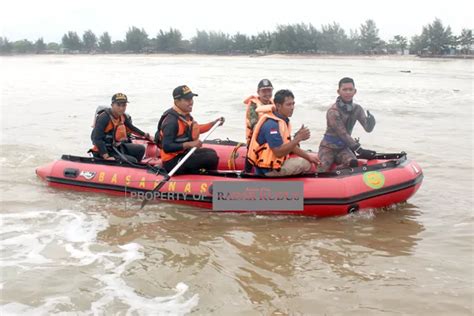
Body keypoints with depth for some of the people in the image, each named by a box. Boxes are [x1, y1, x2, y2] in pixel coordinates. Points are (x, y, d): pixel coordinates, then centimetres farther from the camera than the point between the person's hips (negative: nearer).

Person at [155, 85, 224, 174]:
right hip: (172, 162, -11)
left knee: (211, 152, 24)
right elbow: (166, 147, -31)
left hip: (183, 153, 11)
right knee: (212, 158, -18)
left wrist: (214, 123, 17)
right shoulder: (171, 121, -24)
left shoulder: (185, 115, 6)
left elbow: (194, 130, 24)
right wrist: (189, 144, -34)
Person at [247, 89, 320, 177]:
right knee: (305, 163, -13)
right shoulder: (271, 125, -23)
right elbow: (279, 152, -28)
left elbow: (289, 145, 14)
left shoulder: (283, 120, 10)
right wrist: (298, 138, -29)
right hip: (268, 170, -10)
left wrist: (308, 157, 7)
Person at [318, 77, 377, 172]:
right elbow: (343, 134, -22)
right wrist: (360, 150, -25)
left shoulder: (357, 109, 1)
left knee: (353, 163, -28)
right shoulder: (333, 111, -19)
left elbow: (368, 129, -2)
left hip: (343, 148, 5)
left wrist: (371, 120, -27)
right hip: (328, 147, -5)